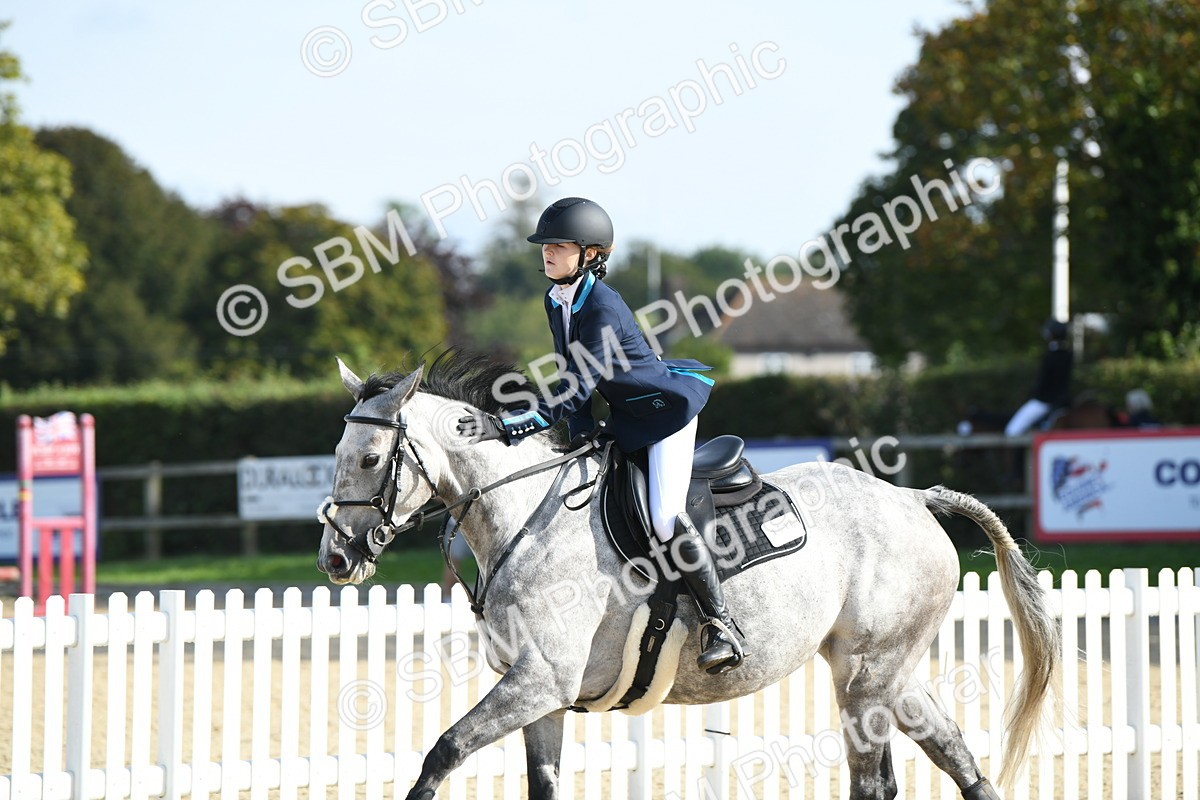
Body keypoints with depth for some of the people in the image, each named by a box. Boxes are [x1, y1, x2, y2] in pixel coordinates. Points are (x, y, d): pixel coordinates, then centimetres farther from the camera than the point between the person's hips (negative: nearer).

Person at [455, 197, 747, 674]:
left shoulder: (603, 307, -27)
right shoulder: (555, 301, 1)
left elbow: (576, 391, -31)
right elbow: (573, 383, 10)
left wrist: (506, 429, -36)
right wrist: (580, 436, 0)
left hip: (669, 406, -10)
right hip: (625, 418, 10)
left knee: (665, 518, -21)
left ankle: (722, 626, -15)